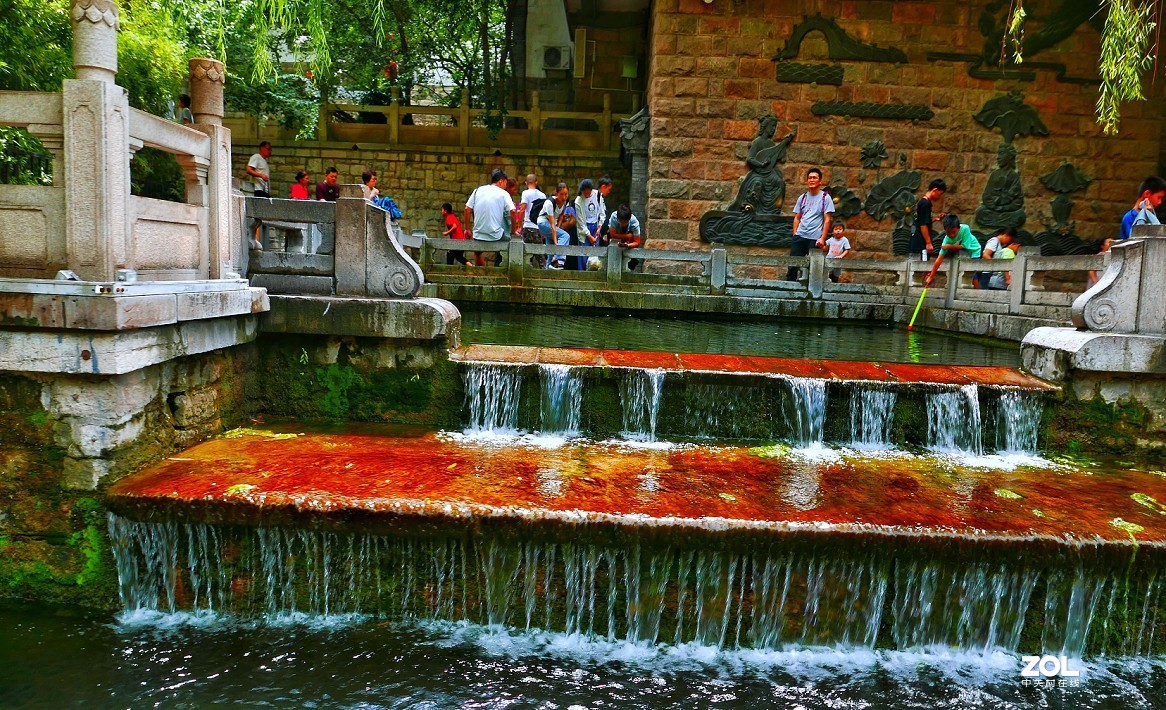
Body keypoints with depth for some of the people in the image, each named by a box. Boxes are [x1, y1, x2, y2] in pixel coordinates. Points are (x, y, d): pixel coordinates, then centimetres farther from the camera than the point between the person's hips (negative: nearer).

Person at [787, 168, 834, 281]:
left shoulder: (825, 198, 1)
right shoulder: (802, 197, 13)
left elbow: (827, 220, -3)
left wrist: (822, 238, -11)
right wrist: (795, 235, 5)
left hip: (815, 238, -3)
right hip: (800, 236, 3)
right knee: (792, 264, -1)